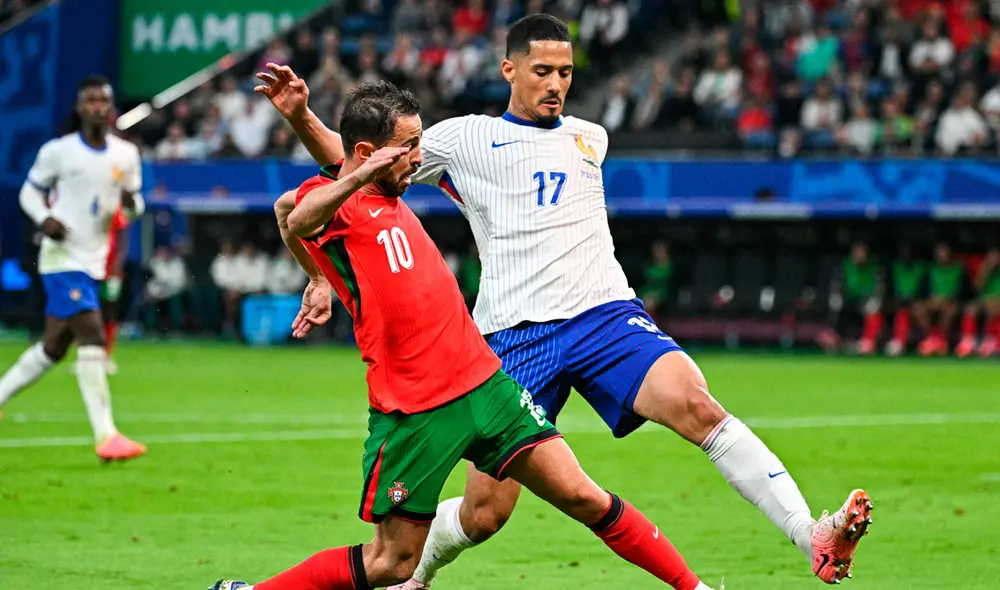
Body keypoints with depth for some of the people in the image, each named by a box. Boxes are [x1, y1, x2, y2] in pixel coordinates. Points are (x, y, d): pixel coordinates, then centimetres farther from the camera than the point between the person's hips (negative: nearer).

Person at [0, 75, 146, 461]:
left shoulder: (126, 155, 6)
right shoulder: (58, 151, -5)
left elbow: (134, 202, 16)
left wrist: (131, 203, -9)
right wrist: (44, 218, -15)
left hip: (93, 262, 6)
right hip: (62, 258, -6)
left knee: (52, 348, 13)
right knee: (93, 338, -18)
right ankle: (106, 437, -21)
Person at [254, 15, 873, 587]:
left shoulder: (590, 138, 20)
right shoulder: (467, 138, 8)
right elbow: (353, 162, 8)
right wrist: (301, 115, -6)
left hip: (607, 314, 3)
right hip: (516, 336, -2)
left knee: (696, 405, -25)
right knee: (484, 514, -2)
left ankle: (814, 537, -33)